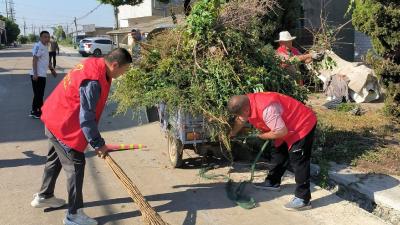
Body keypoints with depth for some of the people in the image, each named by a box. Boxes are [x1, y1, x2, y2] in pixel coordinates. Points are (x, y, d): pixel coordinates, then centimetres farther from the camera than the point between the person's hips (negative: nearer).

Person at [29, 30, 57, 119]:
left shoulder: (45, 47, 15)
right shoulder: (38, 46, -15)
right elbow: (34, 60, -20)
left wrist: (52, 69, 29)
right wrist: (35, 74, -25)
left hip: (43, 74, 9)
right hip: (37, 75, -9)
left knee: (40, 94, 13)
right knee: (38, 94, -4)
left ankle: (38, 110, 21)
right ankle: (35, 112, 3)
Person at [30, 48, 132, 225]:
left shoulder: (94, 65, 0)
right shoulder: (93, 81, -29)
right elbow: (86, 117, -26)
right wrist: (98, 143, -18)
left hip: (56, 118, 10)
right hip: (63, 125, -10)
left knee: (55, 159, 24)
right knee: (75, 164, -3)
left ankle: (44, 196, 43)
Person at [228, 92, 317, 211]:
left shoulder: (266, 109, -36)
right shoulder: (246, 103, -6)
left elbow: (281, 132, -31)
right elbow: (240, 121, 16)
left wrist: (261, 136, -15)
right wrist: (230, 135, 24)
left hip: (303, 124, -10)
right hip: (288, 126, 10)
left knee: (298, 161, -10)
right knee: (279, 154, 18)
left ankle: (303, 199, -6)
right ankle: (272, 182, 35)